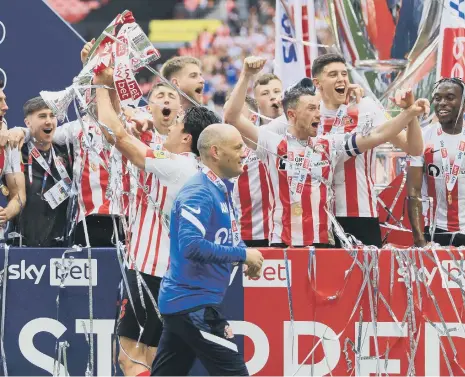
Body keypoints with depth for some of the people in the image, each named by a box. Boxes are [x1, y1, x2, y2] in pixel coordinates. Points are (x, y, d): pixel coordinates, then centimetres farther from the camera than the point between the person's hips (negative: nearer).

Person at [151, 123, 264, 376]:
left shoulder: (220, 190, 14)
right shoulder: (199, 193, -17)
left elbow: (221, 240, 26)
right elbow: (192, 246, -28)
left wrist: (248, 259, 5)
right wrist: (243, 254, -20)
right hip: (194, 303, -10)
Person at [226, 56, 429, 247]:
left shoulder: (329, 145, 11)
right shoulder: (273, 144, 3)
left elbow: (375, 137, 6)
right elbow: (233, 118, -5)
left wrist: (409, 113, -5)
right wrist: (246, 77, -12)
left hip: (323, 243, 3)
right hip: (283, 244, -3)